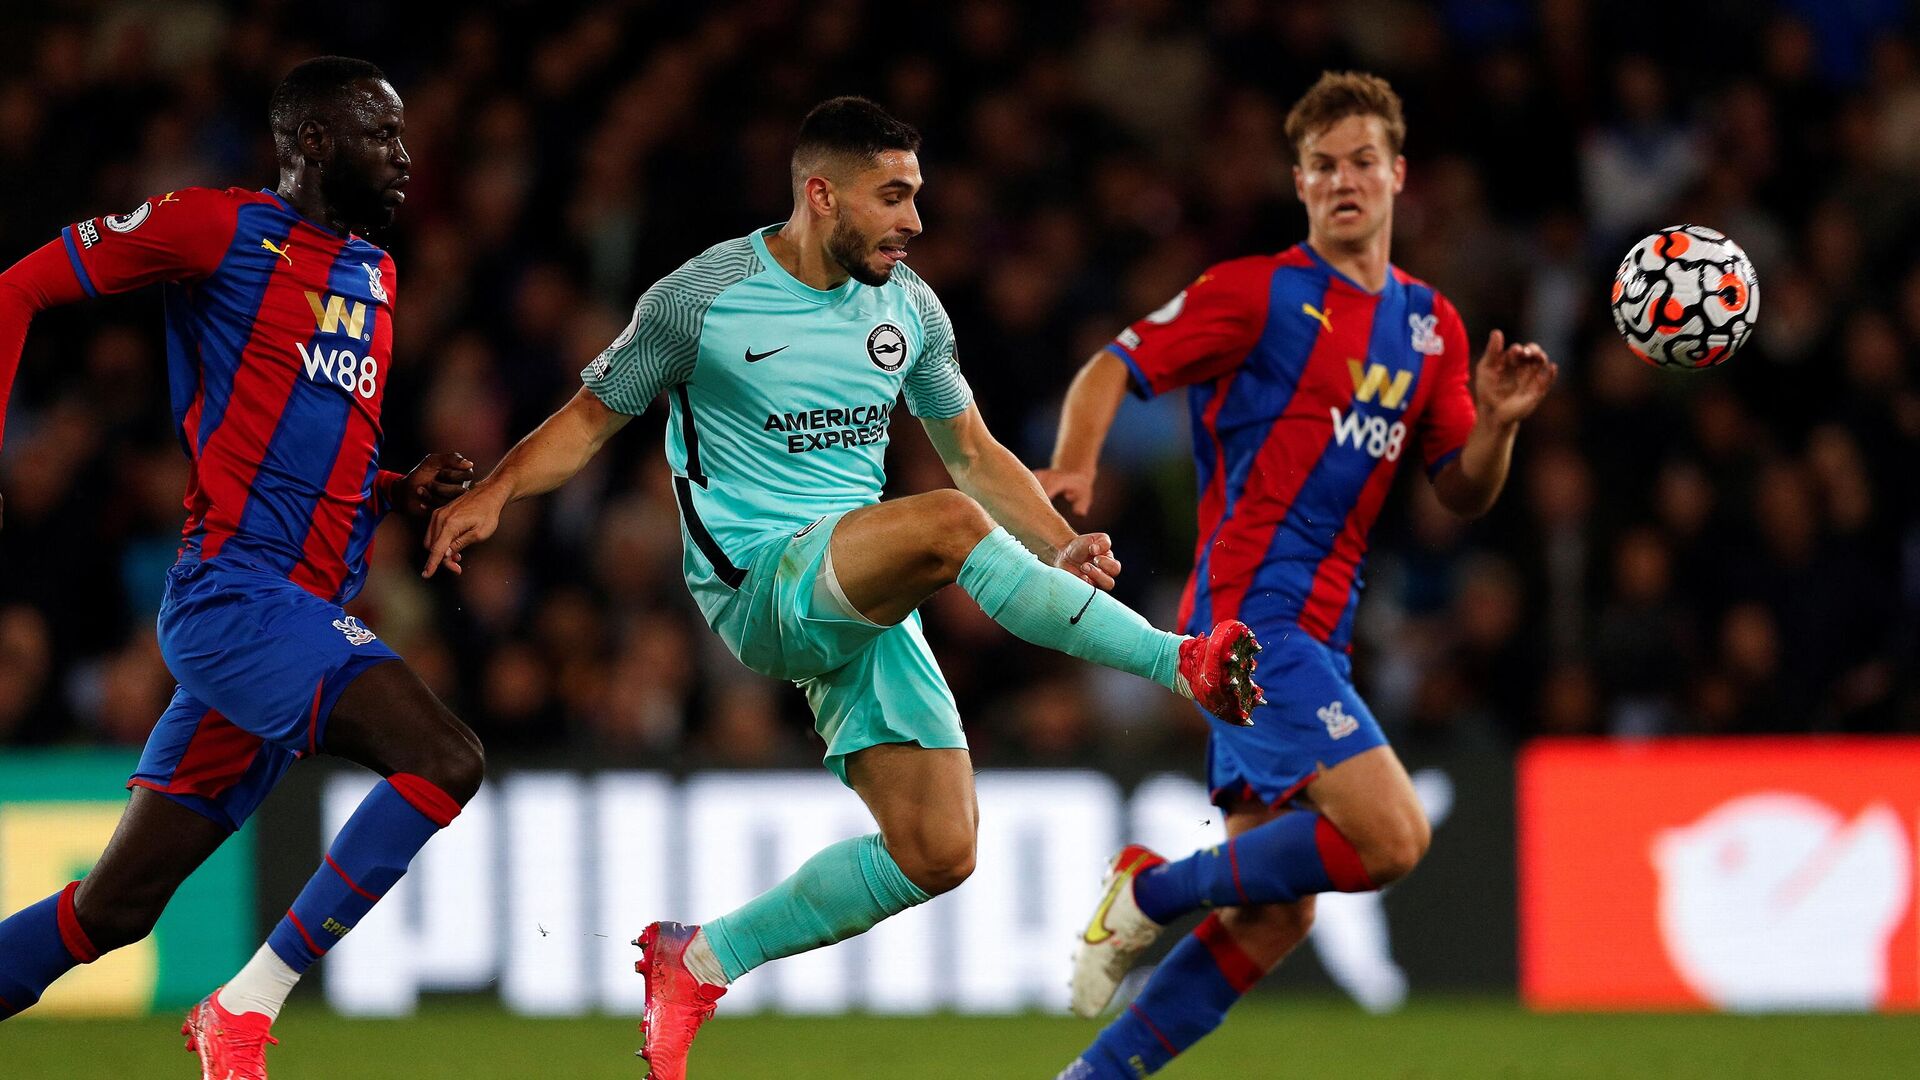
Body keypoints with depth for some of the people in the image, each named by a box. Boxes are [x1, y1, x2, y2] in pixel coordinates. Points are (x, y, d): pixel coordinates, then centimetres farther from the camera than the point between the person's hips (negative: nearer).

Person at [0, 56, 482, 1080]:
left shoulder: (372, 276, 22)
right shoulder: (218, 227, -2)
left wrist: (406, 492, 12)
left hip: (310, 615, 8)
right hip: (235, 585, -8)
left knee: (116, 907, 9)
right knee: (445, 759, -23)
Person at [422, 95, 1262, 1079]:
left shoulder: (908, 307, 9)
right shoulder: (701, 298, -6)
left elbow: (972, 451, 18)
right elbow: (592, 416, 4)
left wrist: (1062, 547, 3)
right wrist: (493, 495, -12)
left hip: (866, 606, 7)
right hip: (758, 587, -7)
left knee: (936, 853, -4)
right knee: (947, 525, -34)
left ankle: (699, 961, 12)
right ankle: (1185, 664, -32)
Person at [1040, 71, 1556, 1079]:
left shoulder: (1432, 325, 15)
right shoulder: (1257, 292, -3)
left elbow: (1462, 493, 17)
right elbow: (1113, 369, -2)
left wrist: (1497, 422, -4)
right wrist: (1071, 468, -21)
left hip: (1315, 635, 7)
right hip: (1253, 610, -7)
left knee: (1272, 918, 4)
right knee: (1390, 835, -21)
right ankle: (1156, 889, -4)